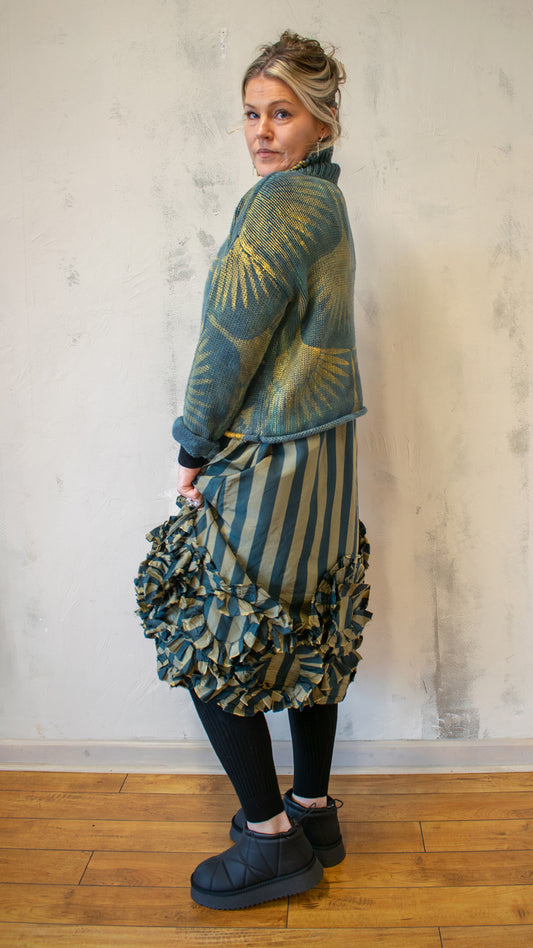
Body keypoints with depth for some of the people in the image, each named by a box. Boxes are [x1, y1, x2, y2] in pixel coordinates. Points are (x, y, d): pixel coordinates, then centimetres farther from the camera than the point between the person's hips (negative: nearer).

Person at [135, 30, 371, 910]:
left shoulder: (284, 202, -15)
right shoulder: (322, 199, 16)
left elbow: (232, 333, -18)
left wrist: (195, 448, -7)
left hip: (271, 463, -10)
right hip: (318, 452, 10)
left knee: (208, 641, 2)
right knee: (306, 633, 16)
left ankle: (273, 839, 14)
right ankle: (314, 813, 31)